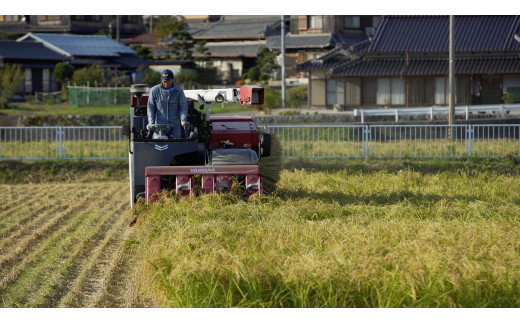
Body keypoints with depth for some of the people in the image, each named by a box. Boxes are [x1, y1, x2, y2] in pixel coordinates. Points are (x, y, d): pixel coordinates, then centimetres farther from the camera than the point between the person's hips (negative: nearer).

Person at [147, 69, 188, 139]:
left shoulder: (179, 91, 2)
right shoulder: (154, 90, 2)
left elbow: (183, 107, 0)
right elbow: (150, 107, 4)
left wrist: (183, 121, -16)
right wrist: (151, 122, -8)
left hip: (175, 125, 1)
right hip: (159, 124, -1)